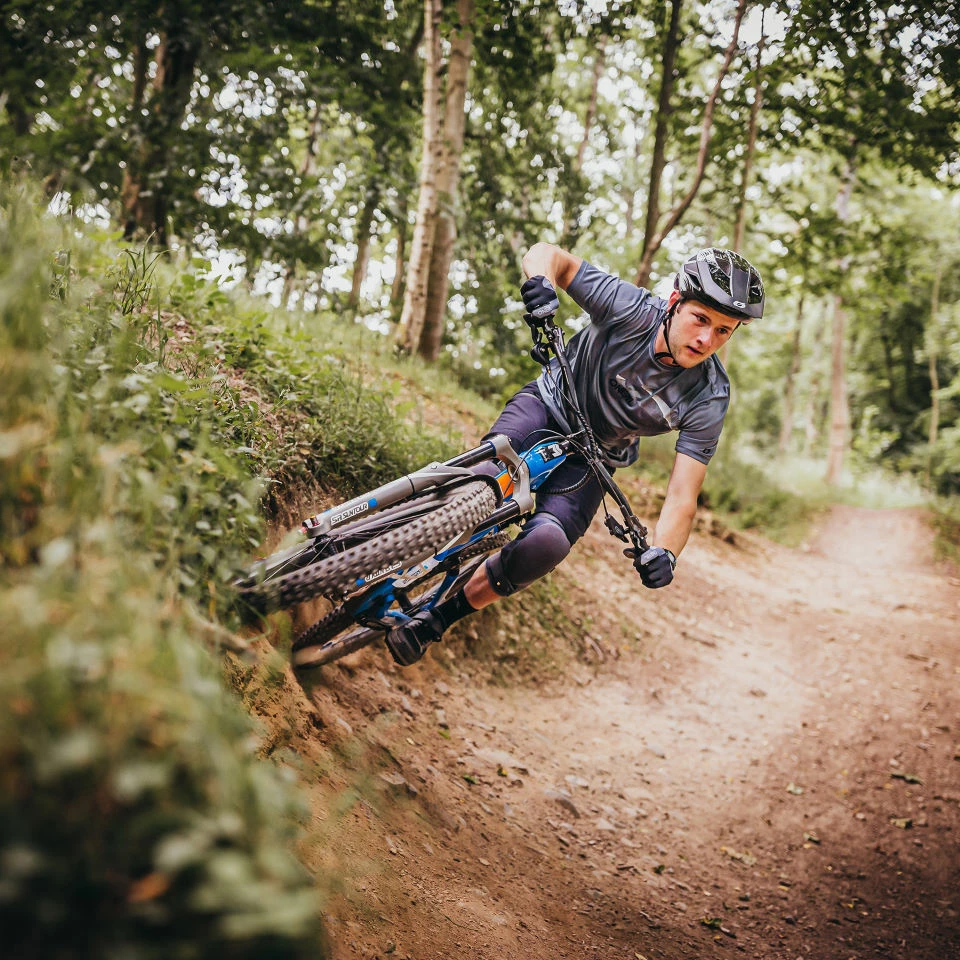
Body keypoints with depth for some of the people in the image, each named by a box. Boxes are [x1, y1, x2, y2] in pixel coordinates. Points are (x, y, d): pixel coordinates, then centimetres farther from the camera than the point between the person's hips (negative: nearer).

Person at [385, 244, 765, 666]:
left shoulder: (708, 399, -22)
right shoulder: (632, 310, -25)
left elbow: (682, 496, -22)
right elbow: (547, 253, -16)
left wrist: (663, 553, -42)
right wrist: (542, 283, -39)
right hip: (548, 406, -1)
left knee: (546, 544, -26)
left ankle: (441, 616, -4)